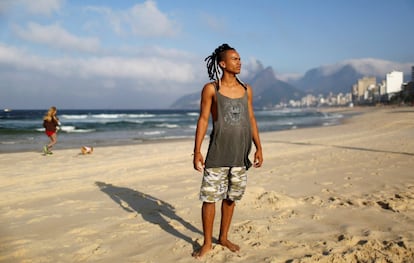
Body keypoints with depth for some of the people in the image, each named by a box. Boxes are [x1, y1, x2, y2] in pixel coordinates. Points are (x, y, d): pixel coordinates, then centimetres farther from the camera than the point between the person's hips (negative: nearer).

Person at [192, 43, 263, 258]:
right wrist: (197, 151, -9)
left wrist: (258, 147, 9)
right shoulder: (211, 89, -3)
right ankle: (207, 243, 16)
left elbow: (251, 119, 13)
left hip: (241, 154, 4)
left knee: (230, 197, 13)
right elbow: (203, 119, -5)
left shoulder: (246, 90, 8)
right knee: (210, 197, 0)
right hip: (218, 154, -3)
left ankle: (223, 238, 29)